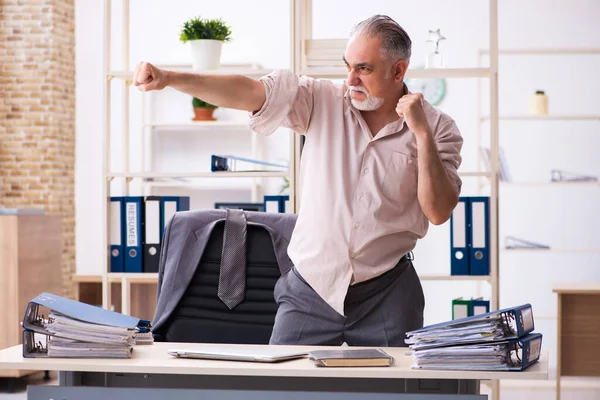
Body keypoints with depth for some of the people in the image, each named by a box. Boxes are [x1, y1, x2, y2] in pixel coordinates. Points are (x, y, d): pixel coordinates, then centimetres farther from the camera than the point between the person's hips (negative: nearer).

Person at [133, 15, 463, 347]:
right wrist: (169, 79, -22)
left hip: (385, 295, -1)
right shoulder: (322, 101, -1)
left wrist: (422, 134, -18)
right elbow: (246, 93, -10)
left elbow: (439, 213, -10)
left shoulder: (437, 128, -3)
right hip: (310, 287, 1)